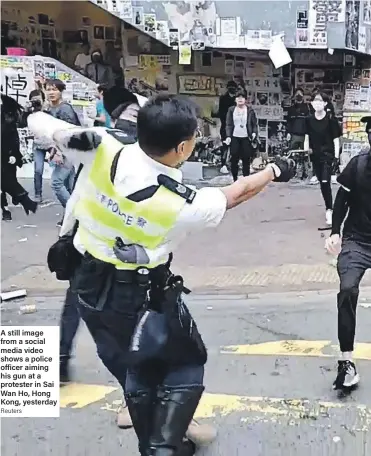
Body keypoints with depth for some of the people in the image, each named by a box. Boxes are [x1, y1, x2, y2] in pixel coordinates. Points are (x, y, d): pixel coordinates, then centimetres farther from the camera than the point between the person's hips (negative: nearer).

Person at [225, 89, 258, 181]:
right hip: (234, 138, 1)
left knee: (246, 160, 0)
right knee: (234, 160, 1)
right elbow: (229, 125, 4)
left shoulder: (250, 110, 4)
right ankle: (235, 180, 13)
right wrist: (228, 136, -8)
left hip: (246, 138, -1)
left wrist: (254, 133, -14)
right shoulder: (231, 110, 7)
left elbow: (254, 124, 4)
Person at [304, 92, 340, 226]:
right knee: (321, 182, 11)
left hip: (328, 154, -4)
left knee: (325, 182, -12)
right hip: (315, 155, 5)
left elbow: (336, 139, -8)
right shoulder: (309, 119, 1)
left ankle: (329, 210, -5)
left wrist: (336, 157, -11)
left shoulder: (330, 119, -10)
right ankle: (329, 208, 25)